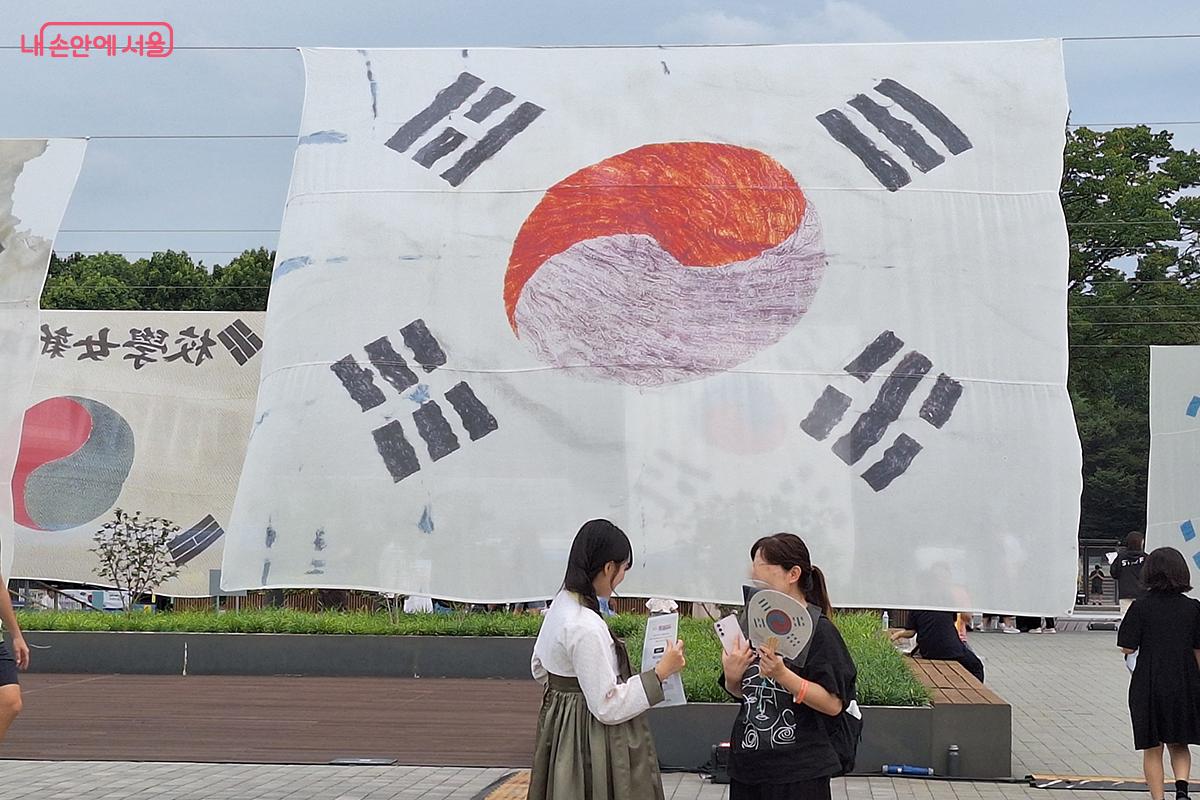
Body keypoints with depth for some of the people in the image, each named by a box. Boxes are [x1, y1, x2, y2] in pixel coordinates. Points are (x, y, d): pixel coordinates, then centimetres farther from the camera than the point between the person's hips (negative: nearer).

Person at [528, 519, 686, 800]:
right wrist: (661, 672, -19)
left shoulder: (561, 605, 3)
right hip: (590, 736, -10)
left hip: (560, 721, 10)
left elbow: (540, 668, 17)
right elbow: (608, 707, -24)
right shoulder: (586, 627, -26)